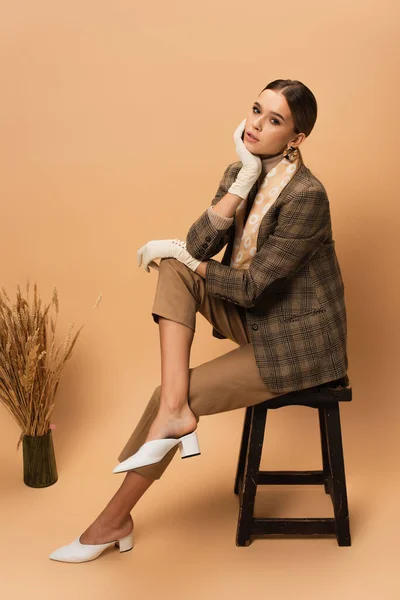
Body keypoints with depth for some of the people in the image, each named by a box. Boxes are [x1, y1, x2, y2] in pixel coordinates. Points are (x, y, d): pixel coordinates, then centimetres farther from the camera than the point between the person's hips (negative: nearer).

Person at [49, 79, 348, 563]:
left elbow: (251, 285, -22)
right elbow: (199, 245, -13)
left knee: (171, 397, -10)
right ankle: (176, 409, -20)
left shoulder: (306, 196, -23)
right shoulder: (240, 174, 1)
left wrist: (184, 257, -8)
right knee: (173, 268, -12)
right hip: (254, 319, 8)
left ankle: (114, 520, 8)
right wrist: (245, 179, -20)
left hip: (296, 342, -7)